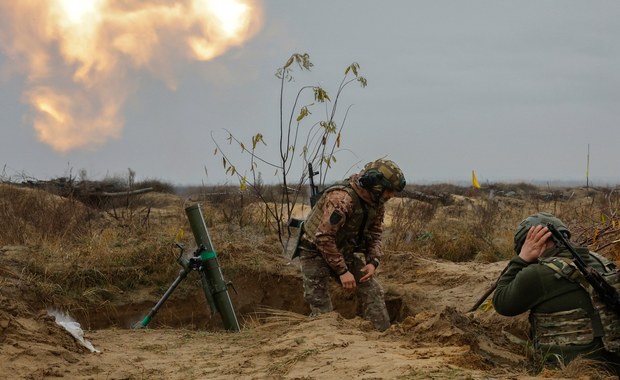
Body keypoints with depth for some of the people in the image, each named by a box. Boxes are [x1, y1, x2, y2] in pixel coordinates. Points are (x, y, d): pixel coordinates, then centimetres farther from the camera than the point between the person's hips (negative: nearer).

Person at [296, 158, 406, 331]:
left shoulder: (377, 202, -5)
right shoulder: (341, 198, -32)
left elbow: (375, 233, 7)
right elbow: (323, 238, -31)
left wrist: (373, 262, -10)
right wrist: (342, 271, -28)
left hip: (345, 252, 7)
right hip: (316, 251, -7)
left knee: (372, 290, 0)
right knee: (322, 309, -7)